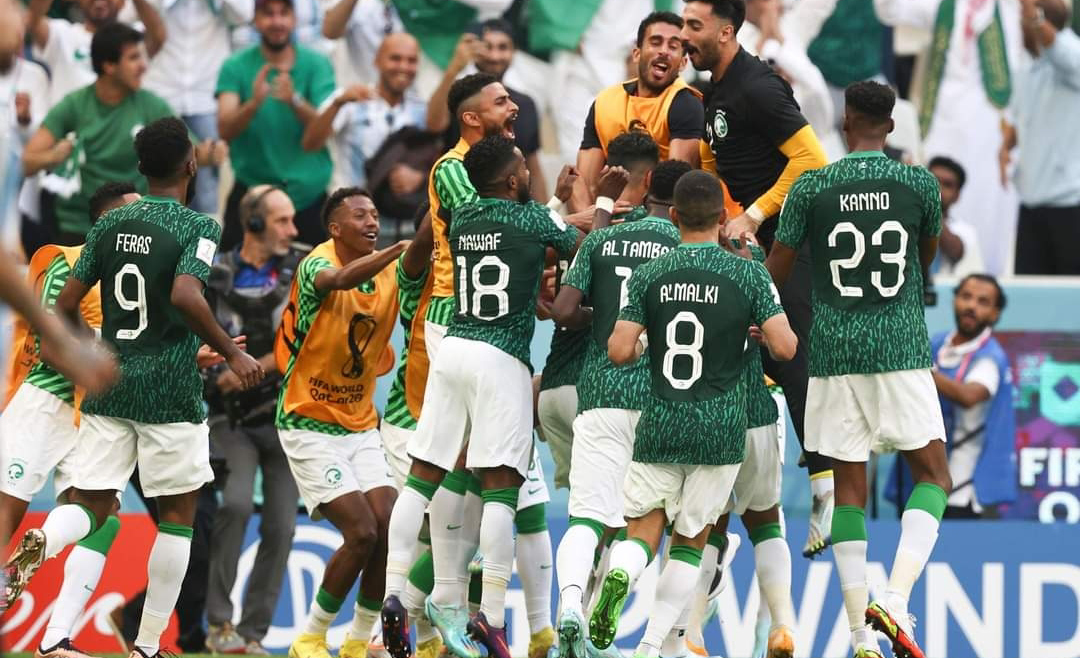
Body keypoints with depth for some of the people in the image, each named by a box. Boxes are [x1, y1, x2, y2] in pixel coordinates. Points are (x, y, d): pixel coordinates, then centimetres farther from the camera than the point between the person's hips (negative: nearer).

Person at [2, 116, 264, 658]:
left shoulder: (110, 225, 7)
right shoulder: (196, 227, -8)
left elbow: (65, 305, 8)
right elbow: (186, 296, -25)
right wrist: (232, 353, -14)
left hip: (109, 386, 4)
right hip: (170, 392, -4)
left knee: (92, 504, 4)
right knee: (177, 513, 9)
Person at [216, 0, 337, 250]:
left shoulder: (317, 64, -1)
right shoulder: (236, 67, -2)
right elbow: (225, 130, -14)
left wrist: (295, 101, -32)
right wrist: (254, 103, -34)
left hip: (310, 194, 1)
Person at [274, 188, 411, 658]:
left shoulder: (392, 274, 3)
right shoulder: (315, 265, -17)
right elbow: (340, 279, -39)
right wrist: (400, 248, -48)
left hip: (361, 427, 6)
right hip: (309, 427, -6)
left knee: (390, 528, -8)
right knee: (362, 532, -16)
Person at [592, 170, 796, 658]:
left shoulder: (649, 276, -1)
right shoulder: (748, 275, -5)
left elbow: (619, 352, -5)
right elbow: (785, 347, -9)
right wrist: (762, 335, 14)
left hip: (660, 429, 1)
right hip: (720, 432, -1)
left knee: (642, 530, 7)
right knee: (691, 542, 10)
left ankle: (619, 577, -27)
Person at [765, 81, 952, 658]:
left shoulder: (811, 188, -1)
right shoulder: (920, 184, 0)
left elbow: (774, 275, 5)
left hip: (834, 351, 1)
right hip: (901, 348, -1)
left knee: (849, 486, 6)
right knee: (931, 474, 9)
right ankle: (896, 599, -13)